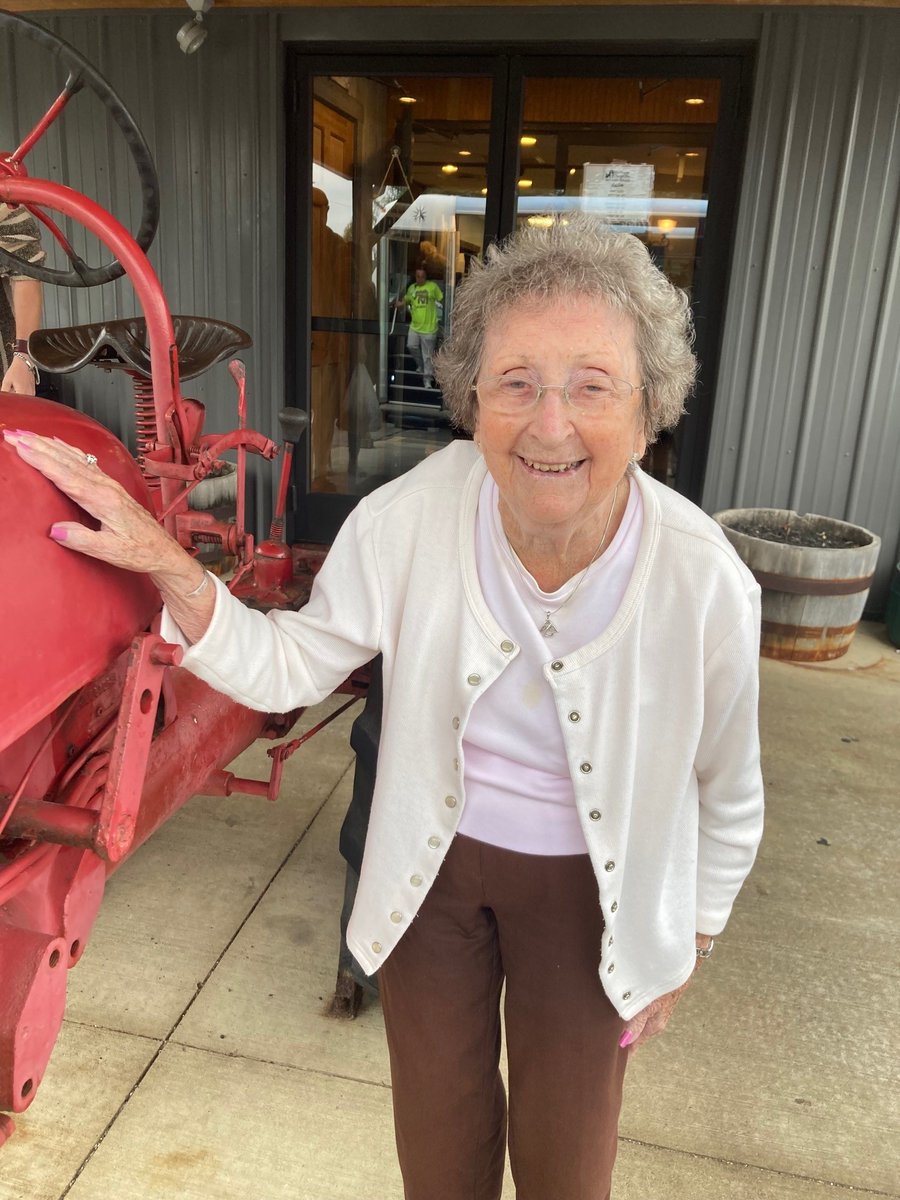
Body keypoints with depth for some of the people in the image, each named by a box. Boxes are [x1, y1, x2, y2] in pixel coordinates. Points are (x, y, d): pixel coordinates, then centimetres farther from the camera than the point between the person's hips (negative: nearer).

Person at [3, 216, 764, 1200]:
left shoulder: (706, 583, -27)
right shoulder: (414, 516, -24)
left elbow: (727, 799, -9)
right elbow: (290, 667, -11)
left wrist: (684, 948, 4)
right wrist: (166, 567, -27)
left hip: (583, 888, -1)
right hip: (433, 861, 2)